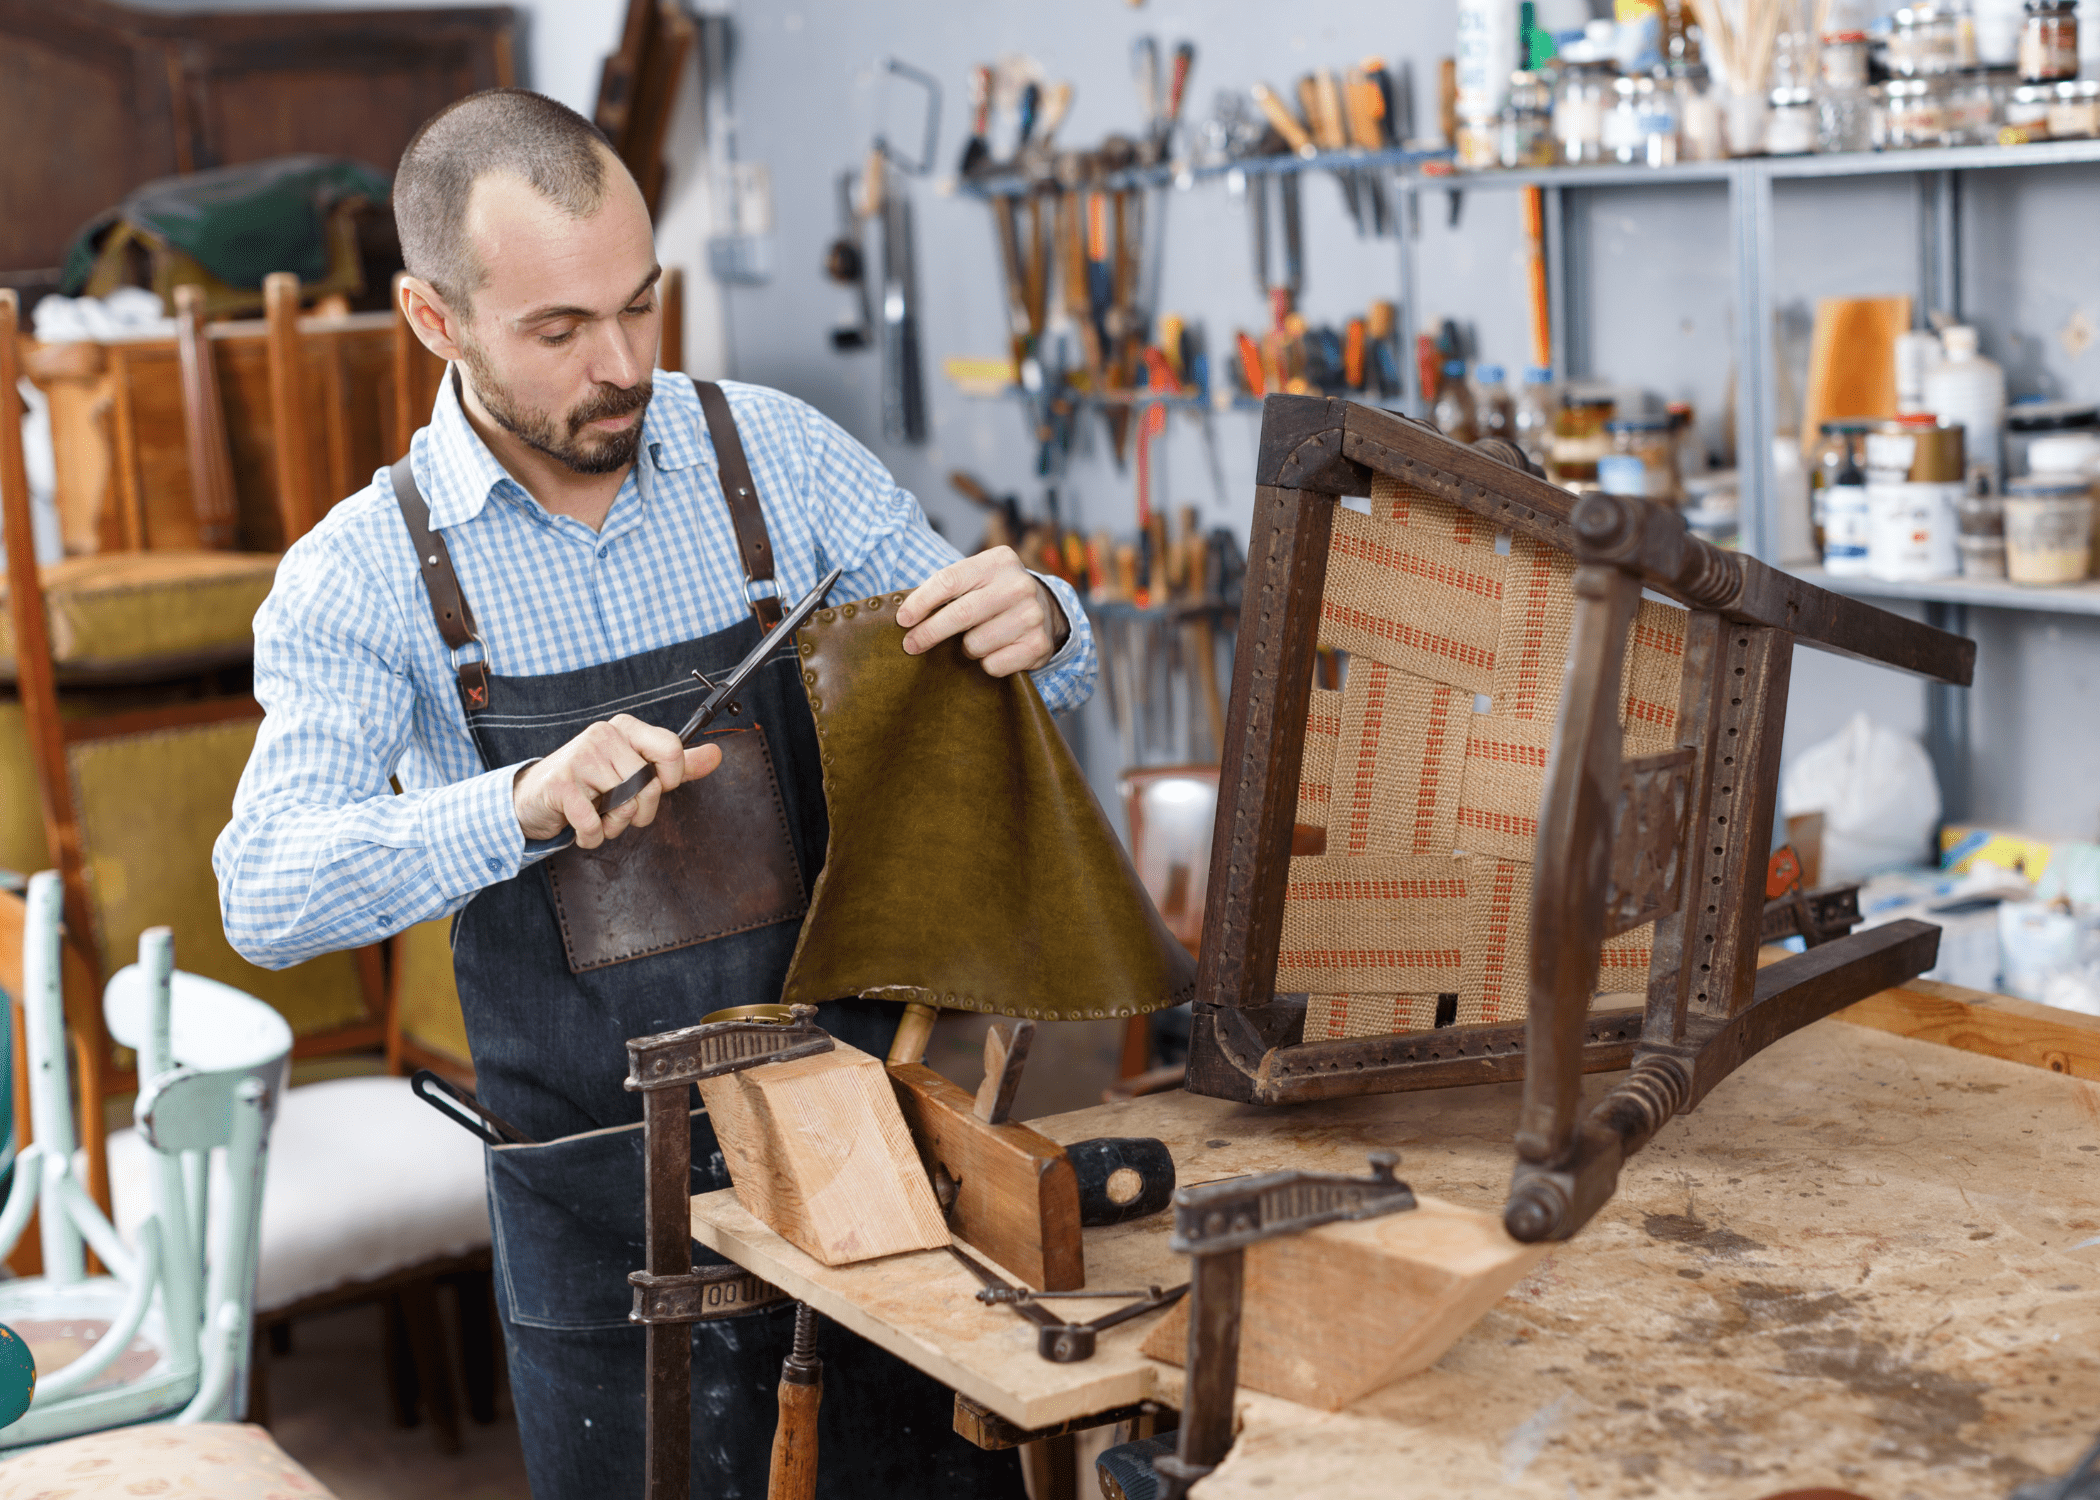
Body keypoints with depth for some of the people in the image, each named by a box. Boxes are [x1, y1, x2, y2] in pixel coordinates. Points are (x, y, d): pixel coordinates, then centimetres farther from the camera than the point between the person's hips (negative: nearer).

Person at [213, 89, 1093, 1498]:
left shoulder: (778, 453, -3)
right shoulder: (359, 578, -7)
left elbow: (1044, 678, 3)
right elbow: (268, 898, -18)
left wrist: (1037, 623, -22)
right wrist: (522, 804, -34)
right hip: (599, 1208, -1)